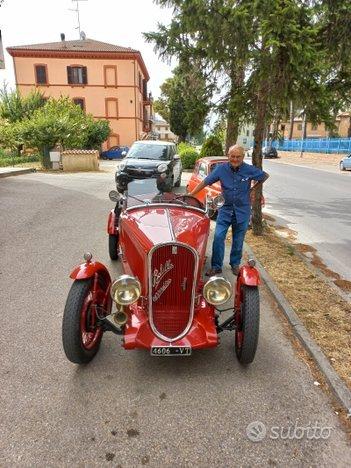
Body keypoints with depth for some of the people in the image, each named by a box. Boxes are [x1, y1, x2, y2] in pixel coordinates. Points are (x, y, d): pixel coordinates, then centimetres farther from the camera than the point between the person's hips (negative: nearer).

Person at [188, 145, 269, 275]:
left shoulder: (250, 170, -9)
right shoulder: (221, 169, -9)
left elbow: (265, 176, 9)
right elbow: (205, 182, -7)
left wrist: (253, 188, 6)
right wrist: (190, 195, -10)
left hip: (242, 211, 0)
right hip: (225, 209, 0)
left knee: (238, 240, 11)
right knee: (218, 237, -8)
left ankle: (235, 264, 31)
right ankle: (216, 266, 6)